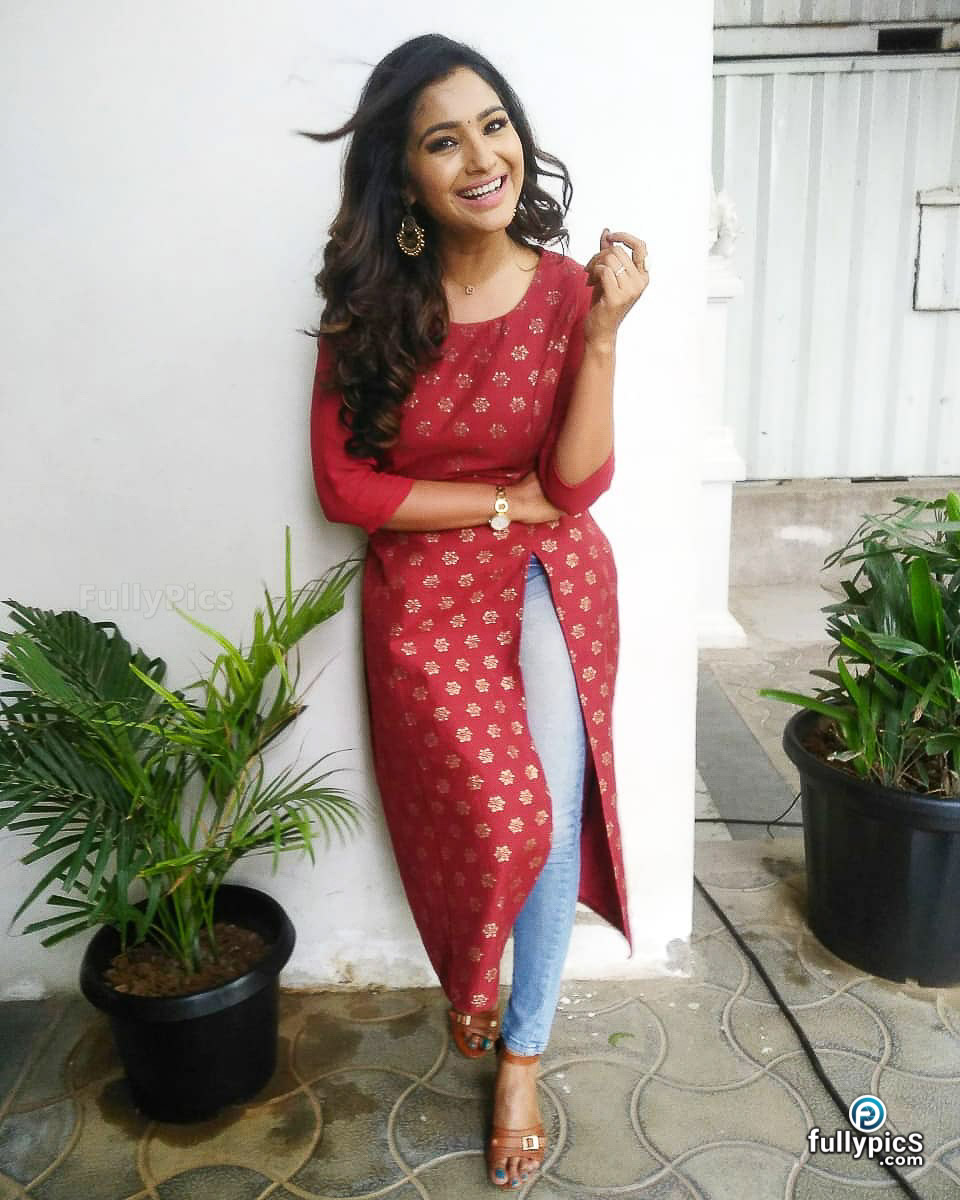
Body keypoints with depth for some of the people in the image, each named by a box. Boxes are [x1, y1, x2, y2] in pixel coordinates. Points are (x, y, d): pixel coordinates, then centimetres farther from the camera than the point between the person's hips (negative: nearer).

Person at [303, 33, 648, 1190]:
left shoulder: (567, 290, -5)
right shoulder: (367, 310, -6)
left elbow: (578, 483, -11)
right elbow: (343, 485, -8)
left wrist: (601, 332, -21)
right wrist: (502, 499, -10)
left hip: (551, 582, 1)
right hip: (426, 594, -1)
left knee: (554, 810, -7)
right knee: (503, 816, -8)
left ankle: (521, 1050, 19)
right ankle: (472, 975, 29)